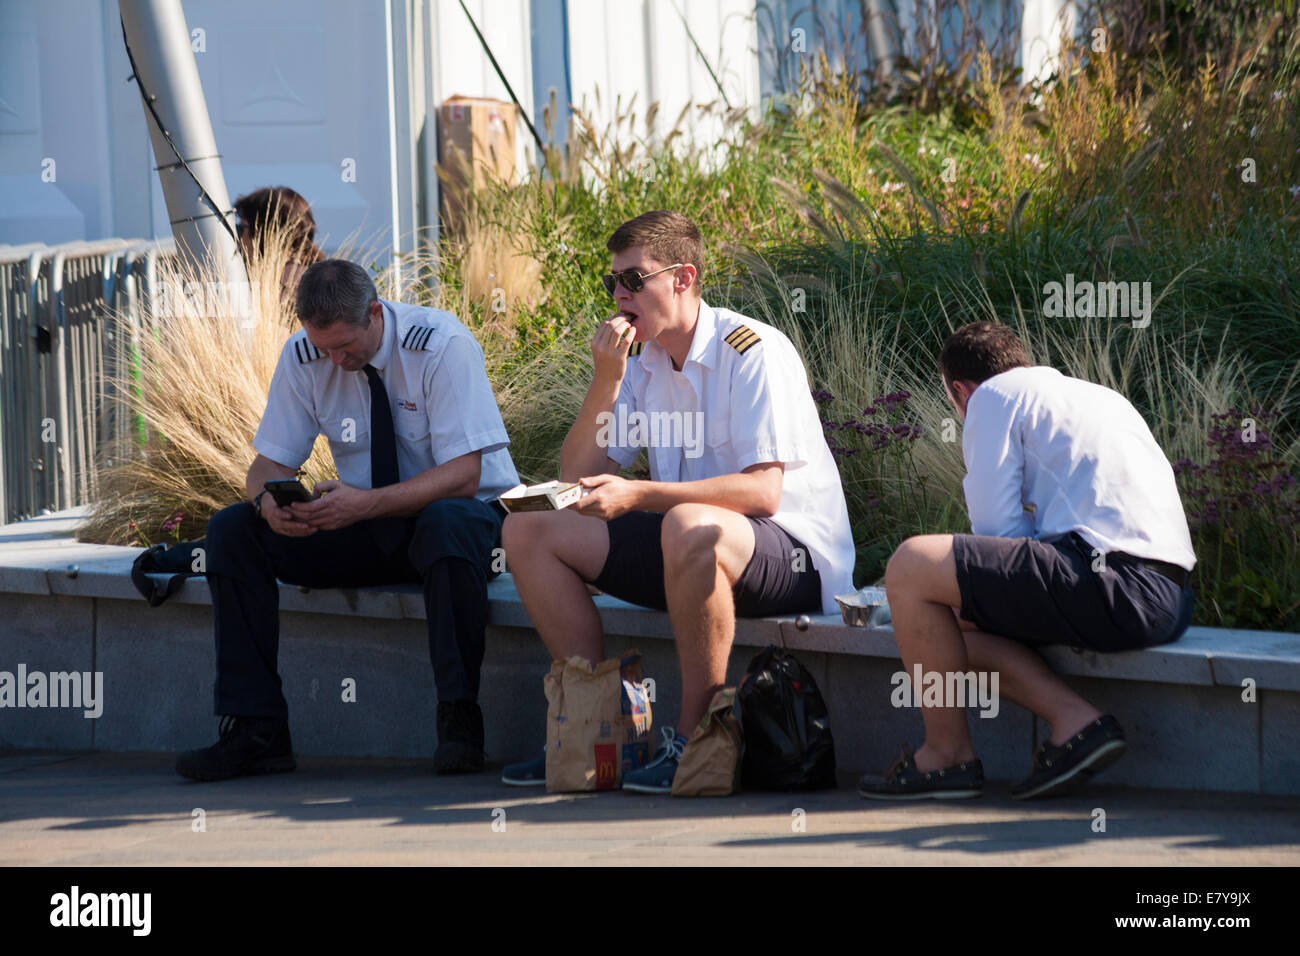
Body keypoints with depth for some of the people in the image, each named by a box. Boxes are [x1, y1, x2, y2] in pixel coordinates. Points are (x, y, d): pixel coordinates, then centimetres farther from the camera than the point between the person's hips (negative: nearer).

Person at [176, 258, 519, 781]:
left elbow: (462, 476, -25)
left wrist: (366, 503, -39)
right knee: (232, 531, -15)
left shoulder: (442, 346, -20)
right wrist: (268, 501, -27)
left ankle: (459, 721, -30)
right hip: (367, 527, 5)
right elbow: (270, 461, -1)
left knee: (447, 524, -42)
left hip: (459, 511, -5)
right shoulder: (302, 356, -6)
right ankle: (256, 732, -17)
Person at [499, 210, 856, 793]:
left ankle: (695, 737, -28)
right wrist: (605, 382, -9)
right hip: (689, 549, 8)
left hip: (797, 558, -8)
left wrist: (637, 496, -31)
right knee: (528, 533, -1)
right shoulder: (641, 363, 9)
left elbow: (762, 492, -24)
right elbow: (577, 478, 5)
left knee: (690, 527, -42)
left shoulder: (753, 353, -14)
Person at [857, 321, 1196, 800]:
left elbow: (997, 527, 0)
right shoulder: (1101, 396, 32)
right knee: (961, 618, 21)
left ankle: (947, 754, 1)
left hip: (1113, 580, -9)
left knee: (912, 566, -8)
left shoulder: (995, 395, 7)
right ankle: (1074, 719, 1)